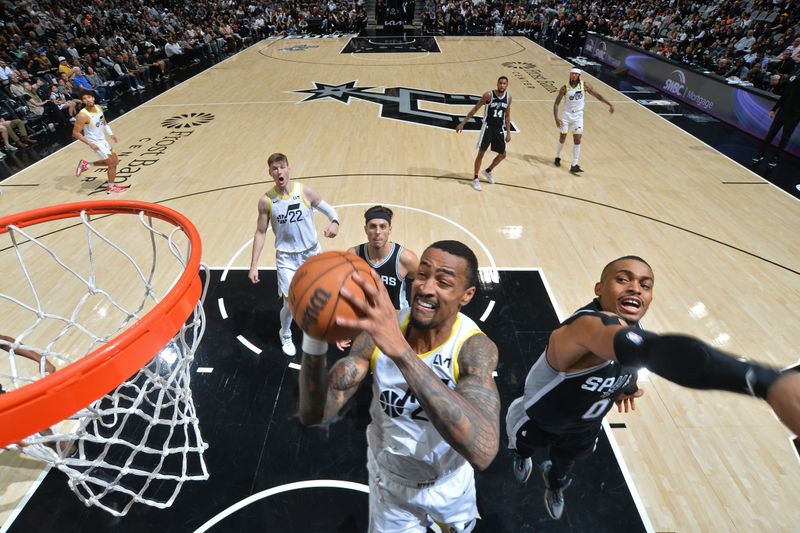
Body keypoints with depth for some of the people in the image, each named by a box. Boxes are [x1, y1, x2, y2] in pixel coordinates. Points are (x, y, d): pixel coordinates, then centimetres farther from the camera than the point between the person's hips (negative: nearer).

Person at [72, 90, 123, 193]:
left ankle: (86, 165, 30)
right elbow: (75, 133, -21)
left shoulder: (98, 107, -3)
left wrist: (111, 134, 3)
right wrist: (90, 144, -27)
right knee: (112, 163, -5)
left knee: (114, 161, 19)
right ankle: (111, 187, 12)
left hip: (102, 140, 8)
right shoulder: (83, 115, -25)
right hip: (94, 142, -8)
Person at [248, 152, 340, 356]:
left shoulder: (306, 192, -11)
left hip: (312, 253, 1)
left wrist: (334, 223, -28)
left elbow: (330, 210, -3)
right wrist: (254, 265, -4)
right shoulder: (266, 201, -10)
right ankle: (285, 335, 29)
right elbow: (260, 233, -2)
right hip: (286, 257, -1)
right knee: (291, 302, -4)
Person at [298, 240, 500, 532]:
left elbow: (483, 451, -48)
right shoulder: (381, 328, -23)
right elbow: (314, 414, -26)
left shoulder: (475, 346, -31)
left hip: (449, 481, 0)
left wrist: (400, 349, -56)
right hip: (389, 480, 0)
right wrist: (314, 337, -45)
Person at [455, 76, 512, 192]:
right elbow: (475, 109, -9)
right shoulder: (489, 95, -13)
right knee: (481, 153, -6)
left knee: (502, 155, 11)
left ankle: (488, 171, 34)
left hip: (500, 128, 5)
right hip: (488, 126, -5)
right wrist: (463, 123, -14)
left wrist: (508, 132, 7)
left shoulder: (508, 97, 2)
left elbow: (507, 116, 11)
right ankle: (475, 178, 8)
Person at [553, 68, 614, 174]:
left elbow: (597, 95, 3)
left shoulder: (584, 85, -3)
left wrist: (610, 104, -2)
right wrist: (556, 118, -20)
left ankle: (574, 165, -5)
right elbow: (556, 103, -6)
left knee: (577, 141, -7)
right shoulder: (565, 88, -7)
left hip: (578, 116, 1)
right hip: (566, 115, 0)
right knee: (562, 139, 7)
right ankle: (558, 157, 35)